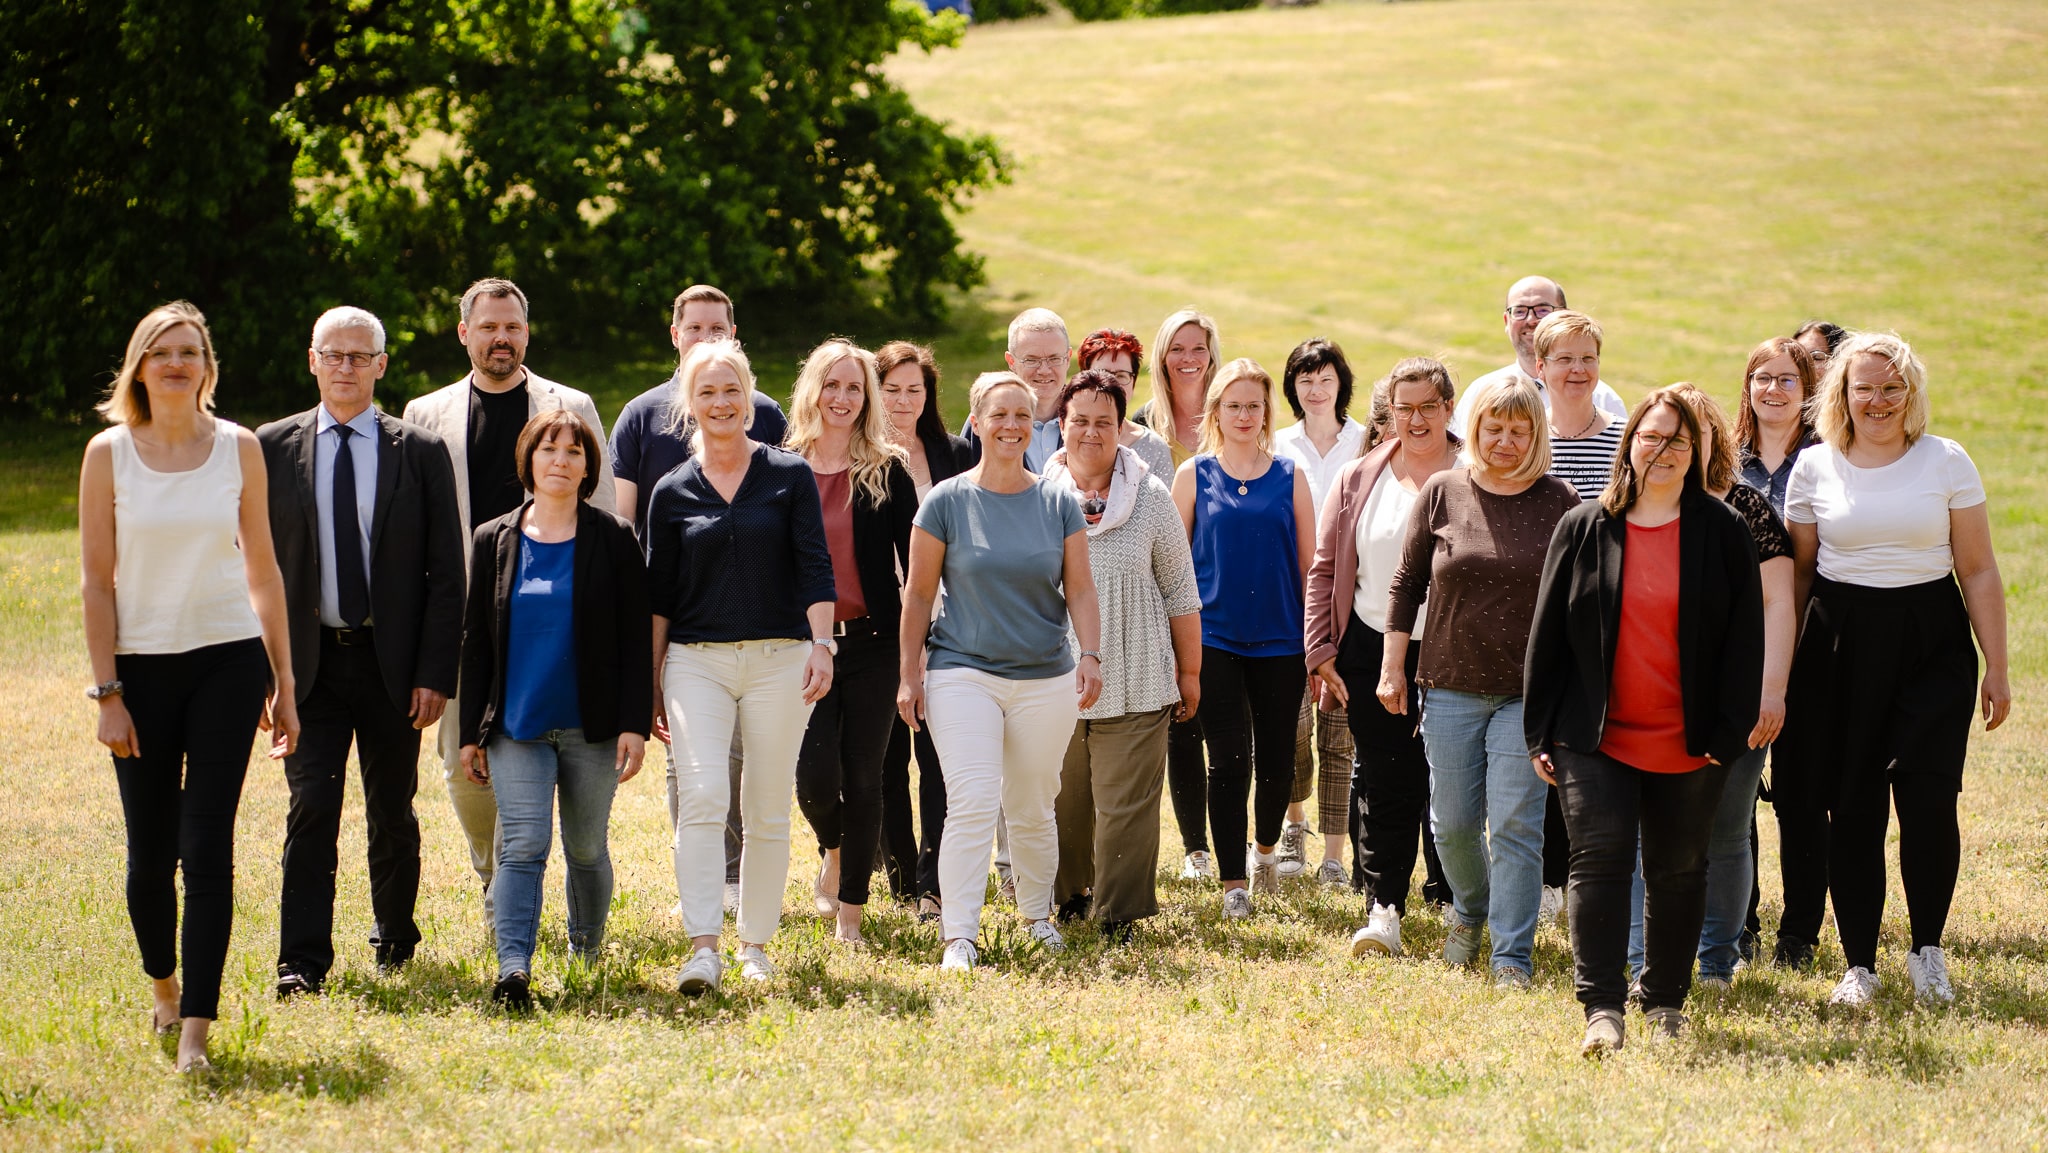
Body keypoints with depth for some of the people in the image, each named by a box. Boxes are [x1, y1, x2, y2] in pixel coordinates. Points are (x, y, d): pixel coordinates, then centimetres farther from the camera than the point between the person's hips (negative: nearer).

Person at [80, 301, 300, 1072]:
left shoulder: (239, 449, 3)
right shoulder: (109, 454, -1)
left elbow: (263, 571, 9)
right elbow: (97, 581, 0)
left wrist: (283, 680, 8)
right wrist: (107, 692, -5)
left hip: (228, 661, 0)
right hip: (142, 667, 0)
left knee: (207, 847, -6)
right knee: (150, 853, 6)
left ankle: (196, 1029, -5)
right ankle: (163, 983, 34)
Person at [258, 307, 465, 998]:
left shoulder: (421, 453, 2)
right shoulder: (273, 448, 4)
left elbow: (447, 573, 1)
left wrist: (436, 673, -6)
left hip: (392, 662, 0)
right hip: (308, 662, 0)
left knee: (392, 813, 10)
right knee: (311, 806, -10)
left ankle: (394, 938, 30)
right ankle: (302, 961, -9)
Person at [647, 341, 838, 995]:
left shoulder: (789, 476, 4)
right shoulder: (673, 491, 7)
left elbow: (815, 567, 0)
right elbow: (658, 592, 10)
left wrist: (821, 645, -11)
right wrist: (650, 682, 9)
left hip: (778, 657, 0)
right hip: (696, 660, 0)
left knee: (768, 811, 4)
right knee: (702, 795, -16)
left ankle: (756, 943, 15)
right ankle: (703, 947, -20)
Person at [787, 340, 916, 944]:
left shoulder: (888, 473, 3)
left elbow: (914, 563, 2)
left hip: (871, 643, 0)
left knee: (863, 779, 0)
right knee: (815, 776, -9)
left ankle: (851, 911, 11)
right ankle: (834, 852, 25)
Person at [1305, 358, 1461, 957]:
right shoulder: (1359, 480, 8)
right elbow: (1325, 569, 9)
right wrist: (1321, 653, 2)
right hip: (1374, 651, 2)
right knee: (1385, 783, -1)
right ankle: (1384, 907, 3)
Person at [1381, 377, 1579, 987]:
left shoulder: (1559, 503, 0)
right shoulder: (1442, 492, 2)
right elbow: (1407, 583, 8)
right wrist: (1392, 667, 5)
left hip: (1529, 690, -2)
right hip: (1451, 685, 2)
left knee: (1516, 825, -6)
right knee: (1453, 822, 8)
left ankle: (1512, 955, 0)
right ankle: (1470, 912, 37)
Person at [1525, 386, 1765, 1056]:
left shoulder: (1724, 532, 2)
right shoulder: (1584, 529, 4)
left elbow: (1744, 637, 2)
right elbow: (1548, 632, 6)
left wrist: (1729, 732, -6)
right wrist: (1542, 733, 2)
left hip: (1690, 744, 1)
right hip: (1596, 737, 0)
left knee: (1678, 870, 10)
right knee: (1599, 856, -13)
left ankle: (1666, 1000, 24)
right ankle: (1602, 1007, -14)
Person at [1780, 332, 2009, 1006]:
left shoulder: (1947, 462, 2)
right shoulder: (1814, 468, 5)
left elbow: (1979, 571, 4)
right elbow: (1796, 574, 11)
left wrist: (1996, 669, 1)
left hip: (1931, 646, -1)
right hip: (1841, 646, 1)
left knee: (1928, 798, -11)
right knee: (1853, 808, 1)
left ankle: (1927, 949, 9)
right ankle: (1859, 963, 13)